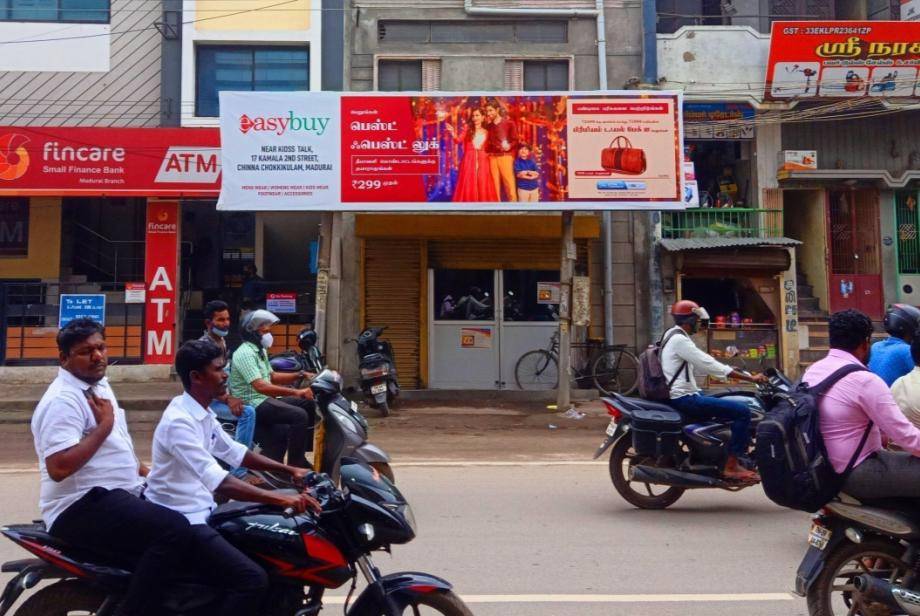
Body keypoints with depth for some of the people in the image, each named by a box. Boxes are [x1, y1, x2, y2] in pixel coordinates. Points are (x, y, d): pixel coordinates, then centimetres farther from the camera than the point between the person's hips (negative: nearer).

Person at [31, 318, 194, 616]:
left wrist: (147, 473, 25)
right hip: (82, 507, -10)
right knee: (174, 530, -30)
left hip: (119, 493, 10)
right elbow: (58, 468, -27)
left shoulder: (99, 385, 15)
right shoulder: (62, 401, -16)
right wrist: (104, 426, -20)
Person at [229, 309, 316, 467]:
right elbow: (261, 386, -29)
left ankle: (300, 456, 12)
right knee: (299, 416, -25)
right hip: (253, 404, -10)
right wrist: (296, 392, -32)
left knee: (308, 403, 8)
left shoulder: (260, 351, 15)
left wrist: (301, 375, 9)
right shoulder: (245, 353, -19)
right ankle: (294, 467, -21)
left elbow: (272, 376, 22)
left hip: (265, 399, 11)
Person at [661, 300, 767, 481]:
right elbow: (709, 365, -20)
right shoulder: (679, 340, -17)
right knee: (742, 411, -15)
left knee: (730, 404, 23)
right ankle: (731, 466, -12)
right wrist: (751, 378, -17)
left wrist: (737, 372, 14)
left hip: (680, 395, 11)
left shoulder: (674, 335, 16)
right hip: (684, 398, -11)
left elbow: (703, 364, 20)